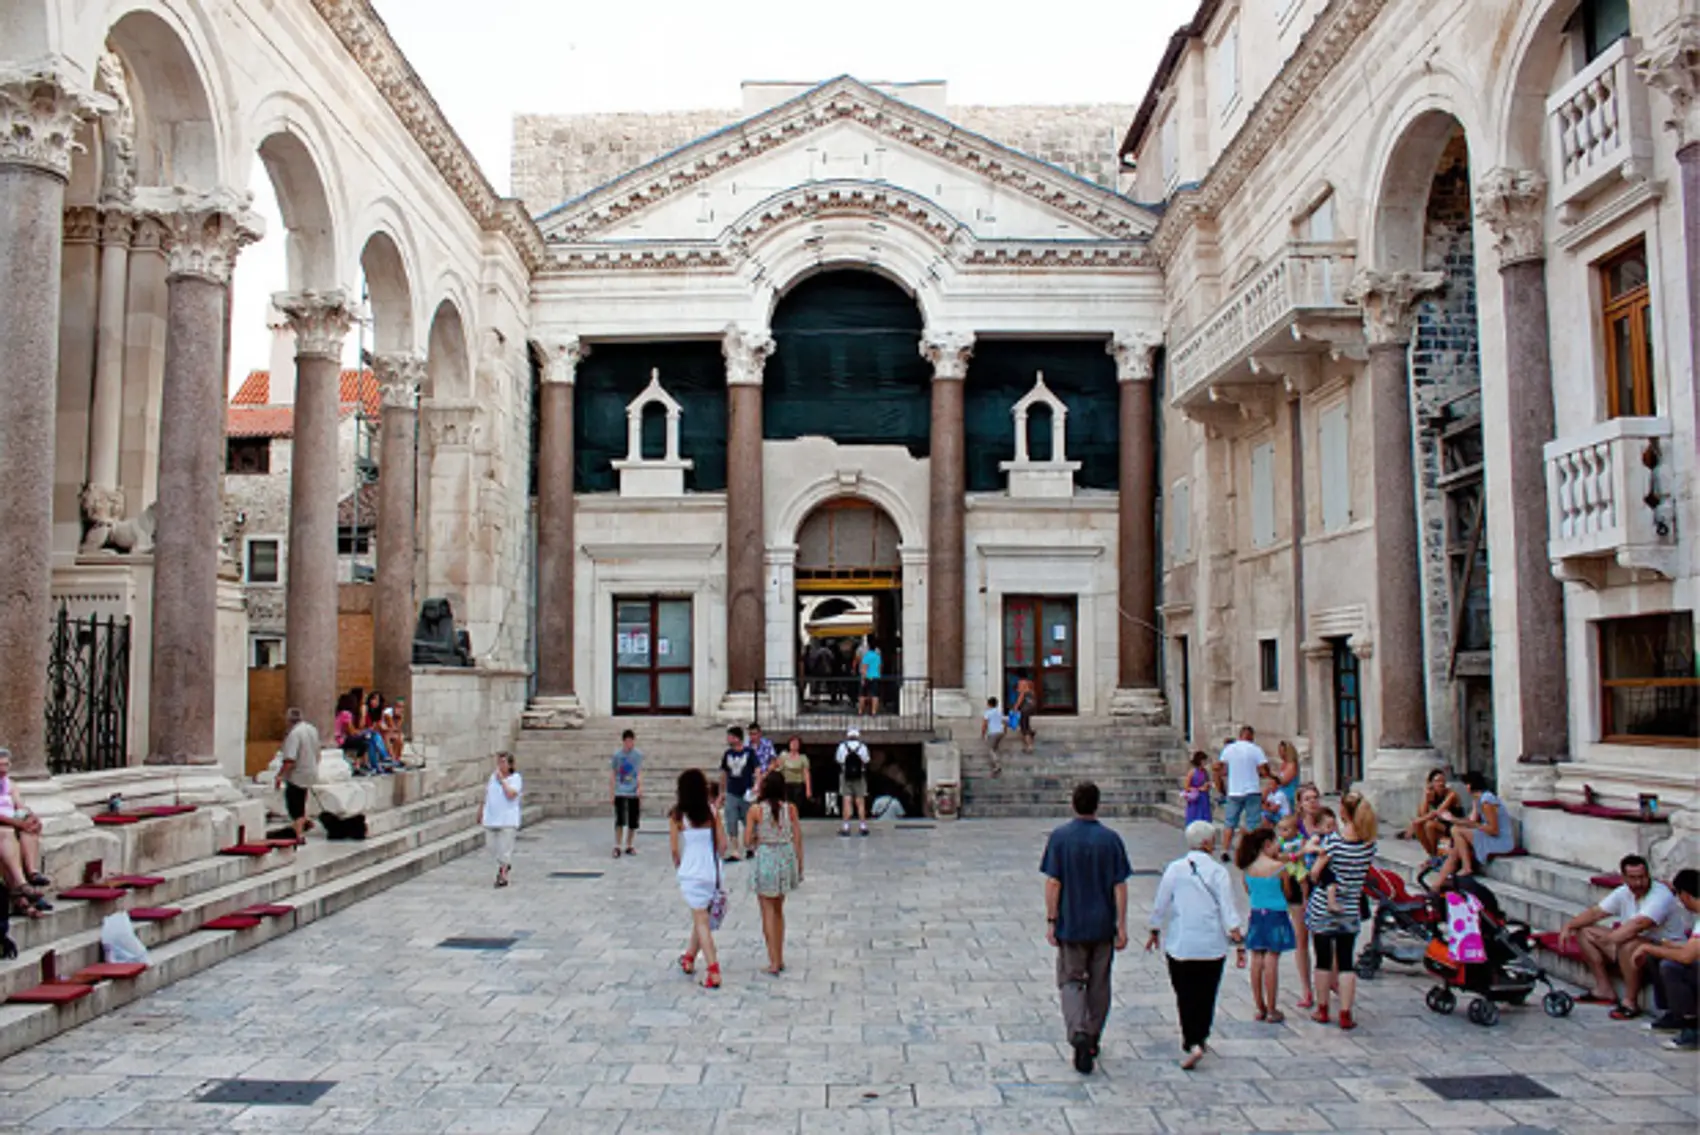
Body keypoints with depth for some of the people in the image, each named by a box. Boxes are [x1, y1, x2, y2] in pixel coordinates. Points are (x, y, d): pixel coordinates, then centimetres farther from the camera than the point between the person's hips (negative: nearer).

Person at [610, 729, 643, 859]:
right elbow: (612, 775, 4)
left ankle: (629, 846, 19)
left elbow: (639, 773, 1)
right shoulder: (616, 755, -1)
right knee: (620, 821, -9)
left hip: (634, 793, 2)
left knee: (633, 822, 6)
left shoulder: (638, 755, 1)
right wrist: (611, 793, 2)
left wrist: (640, 788, -15)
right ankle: (617, 847, -1)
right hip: (620, 793, -2)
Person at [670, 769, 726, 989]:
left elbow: (674, 849, -8)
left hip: (691, 874, -3)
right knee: (701, 918, 21)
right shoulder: (711, 812, -4)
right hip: (712, 872, 3)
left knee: (701, 921, 0)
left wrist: (678, 867, 10)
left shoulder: (677, 816, -11)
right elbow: (722, 844, -2)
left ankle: (714, 972, -6)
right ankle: (689, 958, 39)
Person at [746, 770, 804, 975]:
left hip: (765, 860, -3)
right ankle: (780, 959, 25)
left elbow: (748, 840, -8)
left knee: (768, 913, 6)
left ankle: (774, 962, 3)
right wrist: (799, 866, 9)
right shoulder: (791, 808, -5)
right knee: (778, 910, 20)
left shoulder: (757, 810, -11)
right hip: (787, 857, 3)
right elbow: (798, 839, -1)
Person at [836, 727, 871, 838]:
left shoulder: (842, 747, -3)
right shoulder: (863, 747, -1)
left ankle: (846, 827, -5)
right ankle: (863, 826, 3)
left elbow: (839, 762, 0)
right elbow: (866, 763, 2)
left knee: (847, 802, -2)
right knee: (860, 803, 4)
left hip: (845, 778, -1)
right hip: (859, 778, 1)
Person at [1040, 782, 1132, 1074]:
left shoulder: (1060, 837, -8)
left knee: (1071, 981, 7)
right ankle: (1093, 1040, 25)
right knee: (1099, 984, 15)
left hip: (1070, 924, -1)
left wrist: (1051, 921, -3)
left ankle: (1079, 1034, -14)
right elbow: (1120, 886, -4)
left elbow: (1053, 883, -9)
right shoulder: (1111, 839, -5)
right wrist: (1121, 926, 1)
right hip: (1103, 925, 2)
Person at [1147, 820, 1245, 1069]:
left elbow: (1161, 904, 4)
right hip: (1212, 945, 0)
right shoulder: (1217, 871, -6)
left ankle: (1192, 1044, -8)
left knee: (1185, 995, 3)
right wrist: (1239, 942, -3)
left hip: (1180, 945, 0)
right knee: (1206, 995, 13)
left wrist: (1155, 931, 19)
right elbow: (1228, 909, -8)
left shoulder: (1174, 869, -2)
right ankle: (1200, 1038, 20)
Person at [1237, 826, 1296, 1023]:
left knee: (1257, 961, 9)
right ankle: (1272, 1010, 4)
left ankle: (1260, 1008, 15)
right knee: (1271, 961, -1)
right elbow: (1287, 893, -2)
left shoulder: (1247, 867, 0)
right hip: (1275, 915, -4)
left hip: (1256, 914, 5)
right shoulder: (1279, 867, -14)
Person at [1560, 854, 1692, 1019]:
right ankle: (1604, 990, 5)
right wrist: (1568, 926, -5)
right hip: (1634, 942, 9)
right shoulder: (1624, 893, 3)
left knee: (1627, 945, -40)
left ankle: (1630, 1002, -23)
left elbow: (1637, 925, -36)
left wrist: (1607, 939, -37)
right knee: (1584, 932, 5)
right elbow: (1595, 912, 8)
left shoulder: (1660, 896, -22)